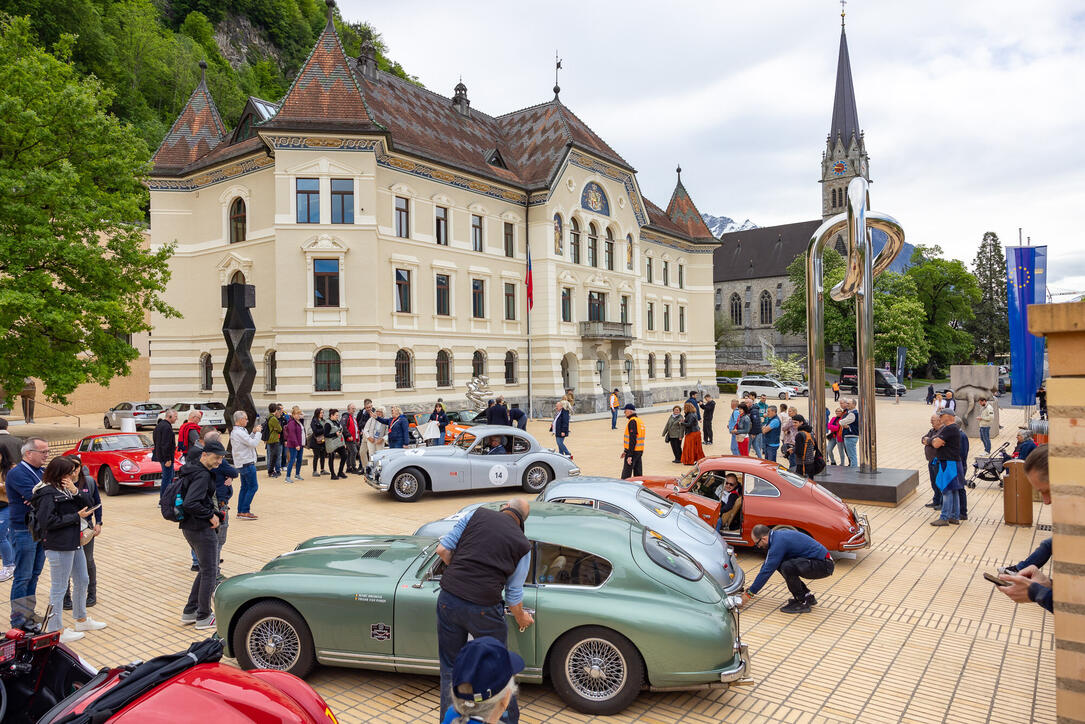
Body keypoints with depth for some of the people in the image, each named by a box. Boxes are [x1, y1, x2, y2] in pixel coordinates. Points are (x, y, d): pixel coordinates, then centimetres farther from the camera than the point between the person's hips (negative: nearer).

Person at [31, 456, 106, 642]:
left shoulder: (65, 488, 12)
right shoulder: (47, 493, -14)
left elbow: (87, 506, 7)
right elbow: (48, 521, -20)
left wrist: (75, 492, -10)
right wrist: (76, 517, -15)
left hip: (74, 543, 9)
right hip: (58, 547, -9)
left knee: (82, 581, 18)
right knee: (59, 588, 0)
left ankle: (81, 620, 34)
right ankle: (55, 631, 12)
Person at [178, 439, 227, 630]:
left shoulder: (192, 469, 11)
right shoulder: (202, 475, -21)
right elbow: (190, 504, -29)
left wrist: (214, 512, 9)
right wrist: (211, 515, -18)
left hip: (188, 527, 10)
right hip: (201, 529, -10)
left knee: (205, 569, 21)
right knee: (210, 572, 3)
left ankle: (189, 612, 25)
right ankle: (203, 617, 12)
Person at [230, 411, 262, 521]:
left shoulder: (234, 432, 14)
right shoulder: (239, 432, -18)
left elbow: (248, 441, 19)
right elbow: (253, 443, -20)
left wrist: (253, 432, 9)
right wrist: (257, 432, -8)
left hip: (242, 463, 10)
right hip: (247, 463, -10)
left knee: (245, 487, 13)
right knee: (253, 486, -6)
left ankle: (240, 512, 15)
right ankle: (245, 512, -6)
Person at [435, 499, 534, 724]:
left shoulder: (476, 514, 7)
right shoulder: (523, 545, 5)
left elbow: (442, 549, 5)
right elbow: (513, 595, 9)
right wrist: (521, 619, 28)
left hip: (448, 600, 2)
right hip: (483, 609, -1)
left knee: (450, 669, 21)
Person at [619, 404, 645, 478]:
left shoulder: (632, 421, -16)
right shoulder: (640, 420, 15)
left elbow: (632, 440, -22)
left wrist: (630, 455, -23)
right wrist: (625, 451, 24)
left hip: (633, 452, -9)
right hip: (640, 451, 9)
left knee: (626, 474, -4)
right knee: (638, 474, 11)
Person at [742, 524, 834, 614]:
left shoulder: (779, 542, -21)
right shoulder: (777, 536, 8)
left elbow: (767, 570, -20)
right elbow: (767, 564, 19)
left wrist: (750, 594, -12)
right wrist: (753, 588, 23)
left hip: (824, 565, -10)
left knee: (787, 567, -27)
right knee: (779, 563, 8)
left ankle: (802, 603, -8)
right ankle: (807, 596, 15)